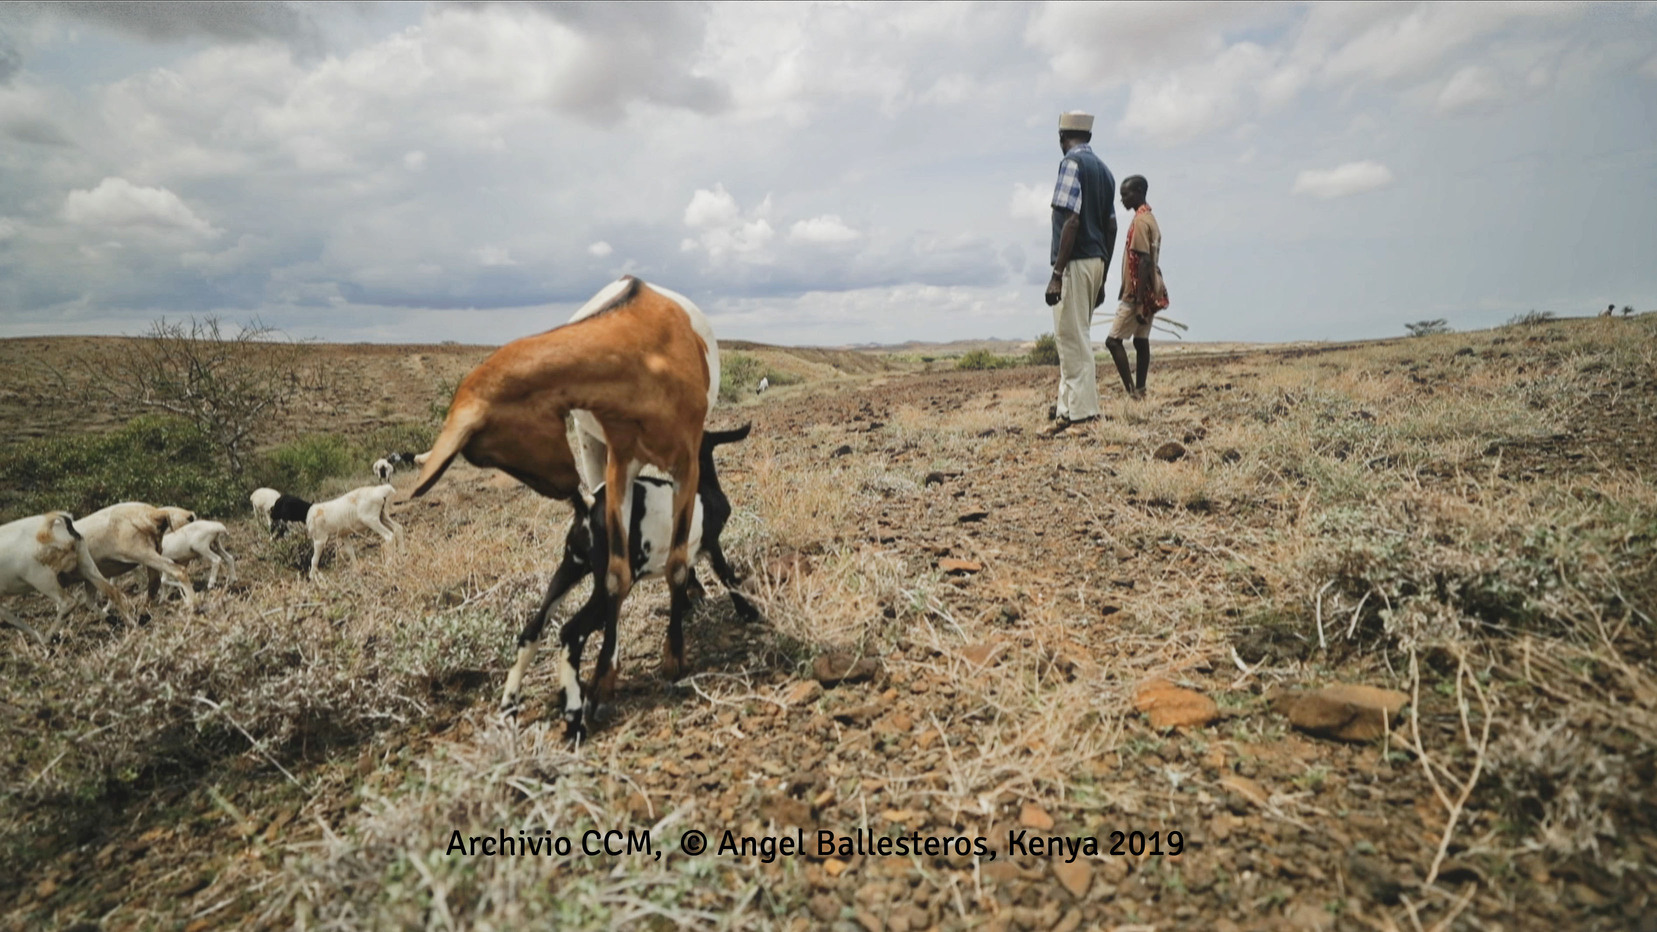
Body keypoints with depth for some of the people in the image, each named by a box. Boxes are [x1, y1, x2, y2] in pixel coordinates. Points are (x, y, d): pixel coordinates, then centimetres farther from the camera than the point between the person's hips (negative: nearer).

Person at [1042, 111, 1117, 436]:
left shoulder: (1072, 163, -8)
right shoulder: (1103, 170, 17)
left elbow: (1071, 220, -18)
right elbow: (1111, 227, 16)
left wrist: (1057, 273, -19)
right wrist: (1102, 279, 20)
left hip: (1076, 261, -9)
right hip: (1097, 261, 9)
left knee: (1073, 339, -7)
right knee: (1075, 337, 14)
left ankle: (1083, 413, -5)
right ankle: (1067, 407, 18)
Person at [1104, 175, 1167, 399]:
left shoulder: (1140, 221, -14)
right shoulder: (1151, 219, 16)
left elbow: (1143, 263, -21)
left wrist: (1139, 302, -23)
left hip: (1138, 295, -9)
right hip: (1151, 294, 9)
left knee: (1113, 340, -7)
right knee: (1141, 341, 9)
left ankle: (1132, 391, -11)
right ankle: (1139, 390, 10)